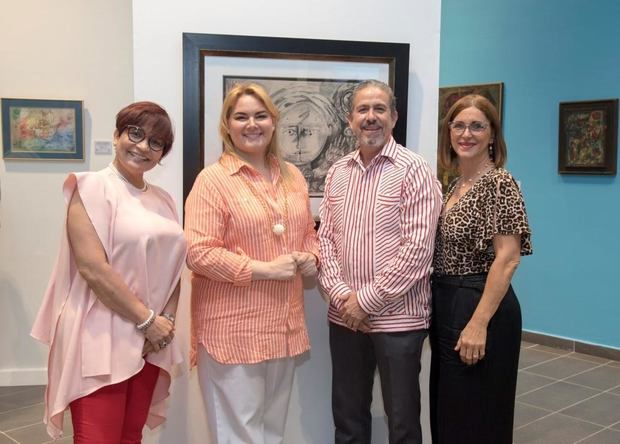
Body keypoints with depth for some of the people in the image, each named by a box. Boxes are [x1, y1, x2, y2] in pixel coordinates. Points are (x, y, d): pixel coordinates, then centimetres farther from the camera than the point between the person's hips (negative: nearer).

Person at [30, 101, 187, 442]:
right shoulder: (92, 187, -7)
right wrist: (146, 319, -13)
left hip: (150, 339, 6)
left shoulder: (163, 200, 12)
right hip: (100, 337, -6)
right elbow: (92, 267, -16)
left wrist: (166, 320, -1)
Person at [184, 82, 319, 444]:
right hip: (233, 329, -6)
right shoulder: (213, 179, -10)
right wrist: (265, 269, -19)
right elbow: (198, 253, -16)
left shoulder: (293, 176, 11)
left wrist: (311, 258, -2)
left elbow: (309, 233, 21)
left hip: (283, 325, 6)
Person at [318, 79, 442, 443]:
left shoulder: (414, 171, -9)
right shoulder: (337, 173, 8)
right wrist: (341, 294, -8)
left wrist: (367, 301, -15)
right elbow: (325, 238, 7)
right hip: (344, 316, 5)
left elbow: (417, 248, -16)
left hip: (397, 317, -5)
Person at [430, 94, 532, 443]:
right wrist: (442, 307, 10)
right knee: (448, 411, 18)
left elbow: (507, 258, -20)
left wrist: (479, 323, -23)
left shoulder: (499, 182, -13)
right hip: (447, 304, 8)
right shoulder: (456, 184, 11)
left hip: (482, 307, -8)